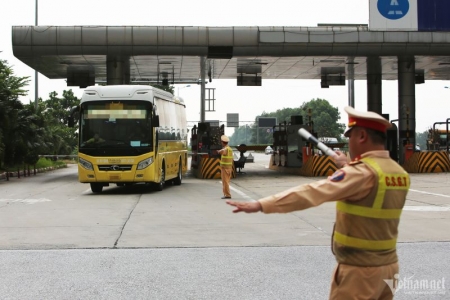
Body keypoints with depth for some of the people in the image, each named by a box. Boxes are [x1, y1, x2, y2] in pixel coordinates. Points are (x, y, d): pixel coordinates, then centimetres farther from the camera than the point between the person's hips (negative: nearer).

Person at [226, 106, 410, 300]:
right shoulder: (400, 174, 4)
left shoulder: (363, 172, -20)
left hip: (358, 270, -8)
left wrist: (261, 205, -35)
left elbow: (312, 192, -30)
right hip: (386, 265, 8)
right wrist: (348, 168, 20)